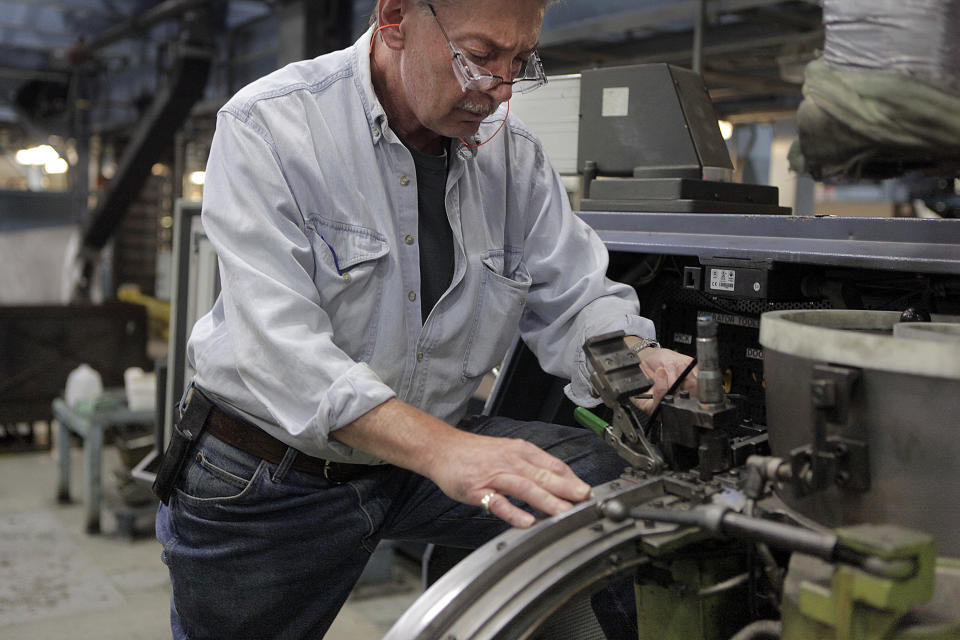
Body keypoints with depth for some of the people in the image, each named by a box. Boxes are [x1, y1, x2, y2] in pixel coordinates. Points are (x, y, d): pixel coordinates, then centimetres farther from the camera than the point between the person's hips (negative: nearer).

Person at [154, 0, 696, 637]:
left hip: (430, 453, 3)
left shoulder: (515, 153, -2)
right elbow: (279, 341, -29)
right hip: (265, 482, -3)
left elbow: (575, 298, 1)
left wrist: (633, 362, -24)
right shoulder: (266, 127, -18)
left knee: (617, 482, -14)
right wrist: (442, 450, -42)